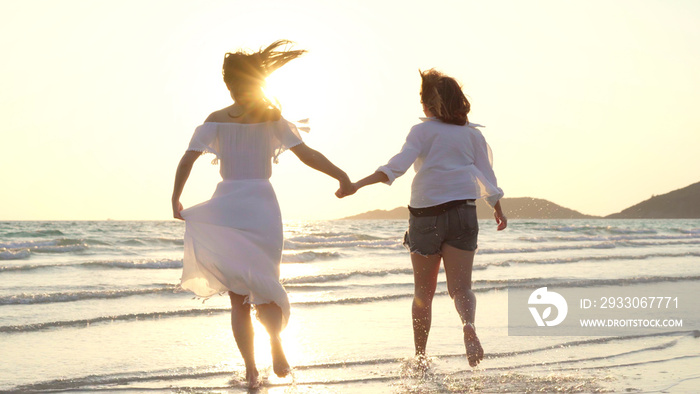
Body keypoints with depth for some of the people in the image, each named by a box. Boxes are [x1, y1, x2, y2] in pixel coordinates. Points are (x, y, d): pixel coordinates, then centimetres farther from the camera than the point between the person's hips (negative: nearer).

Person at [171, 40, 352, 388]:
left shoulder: (215, 120, 3)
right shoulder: (273, 119, 1)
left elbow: (187, 160, -4)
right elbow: (307, 155, -4)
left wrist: (176, 199, 5)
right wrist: (341, 176, 4)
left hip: (225, 207, 0)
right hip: (262, 206, 0)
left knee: (238, 299, 9)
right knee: (265, 287, 14)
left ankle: (251, 369, -2)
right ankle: (275, 338, -17)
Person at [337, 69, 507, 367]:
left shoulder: (423, 131, 0)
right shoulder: (471, 133, 10)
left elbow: (397, 166, -14)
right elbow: (487, 177, 14)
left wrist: (358, 184, -20)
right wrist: (498, 211, 28)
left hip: (425, 214, -1)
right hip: (461, 213, 1)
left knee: (423, 292, 11)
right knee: (460, 287, -3)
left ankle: (420, 354, 16)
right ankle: (468, 325, -35)